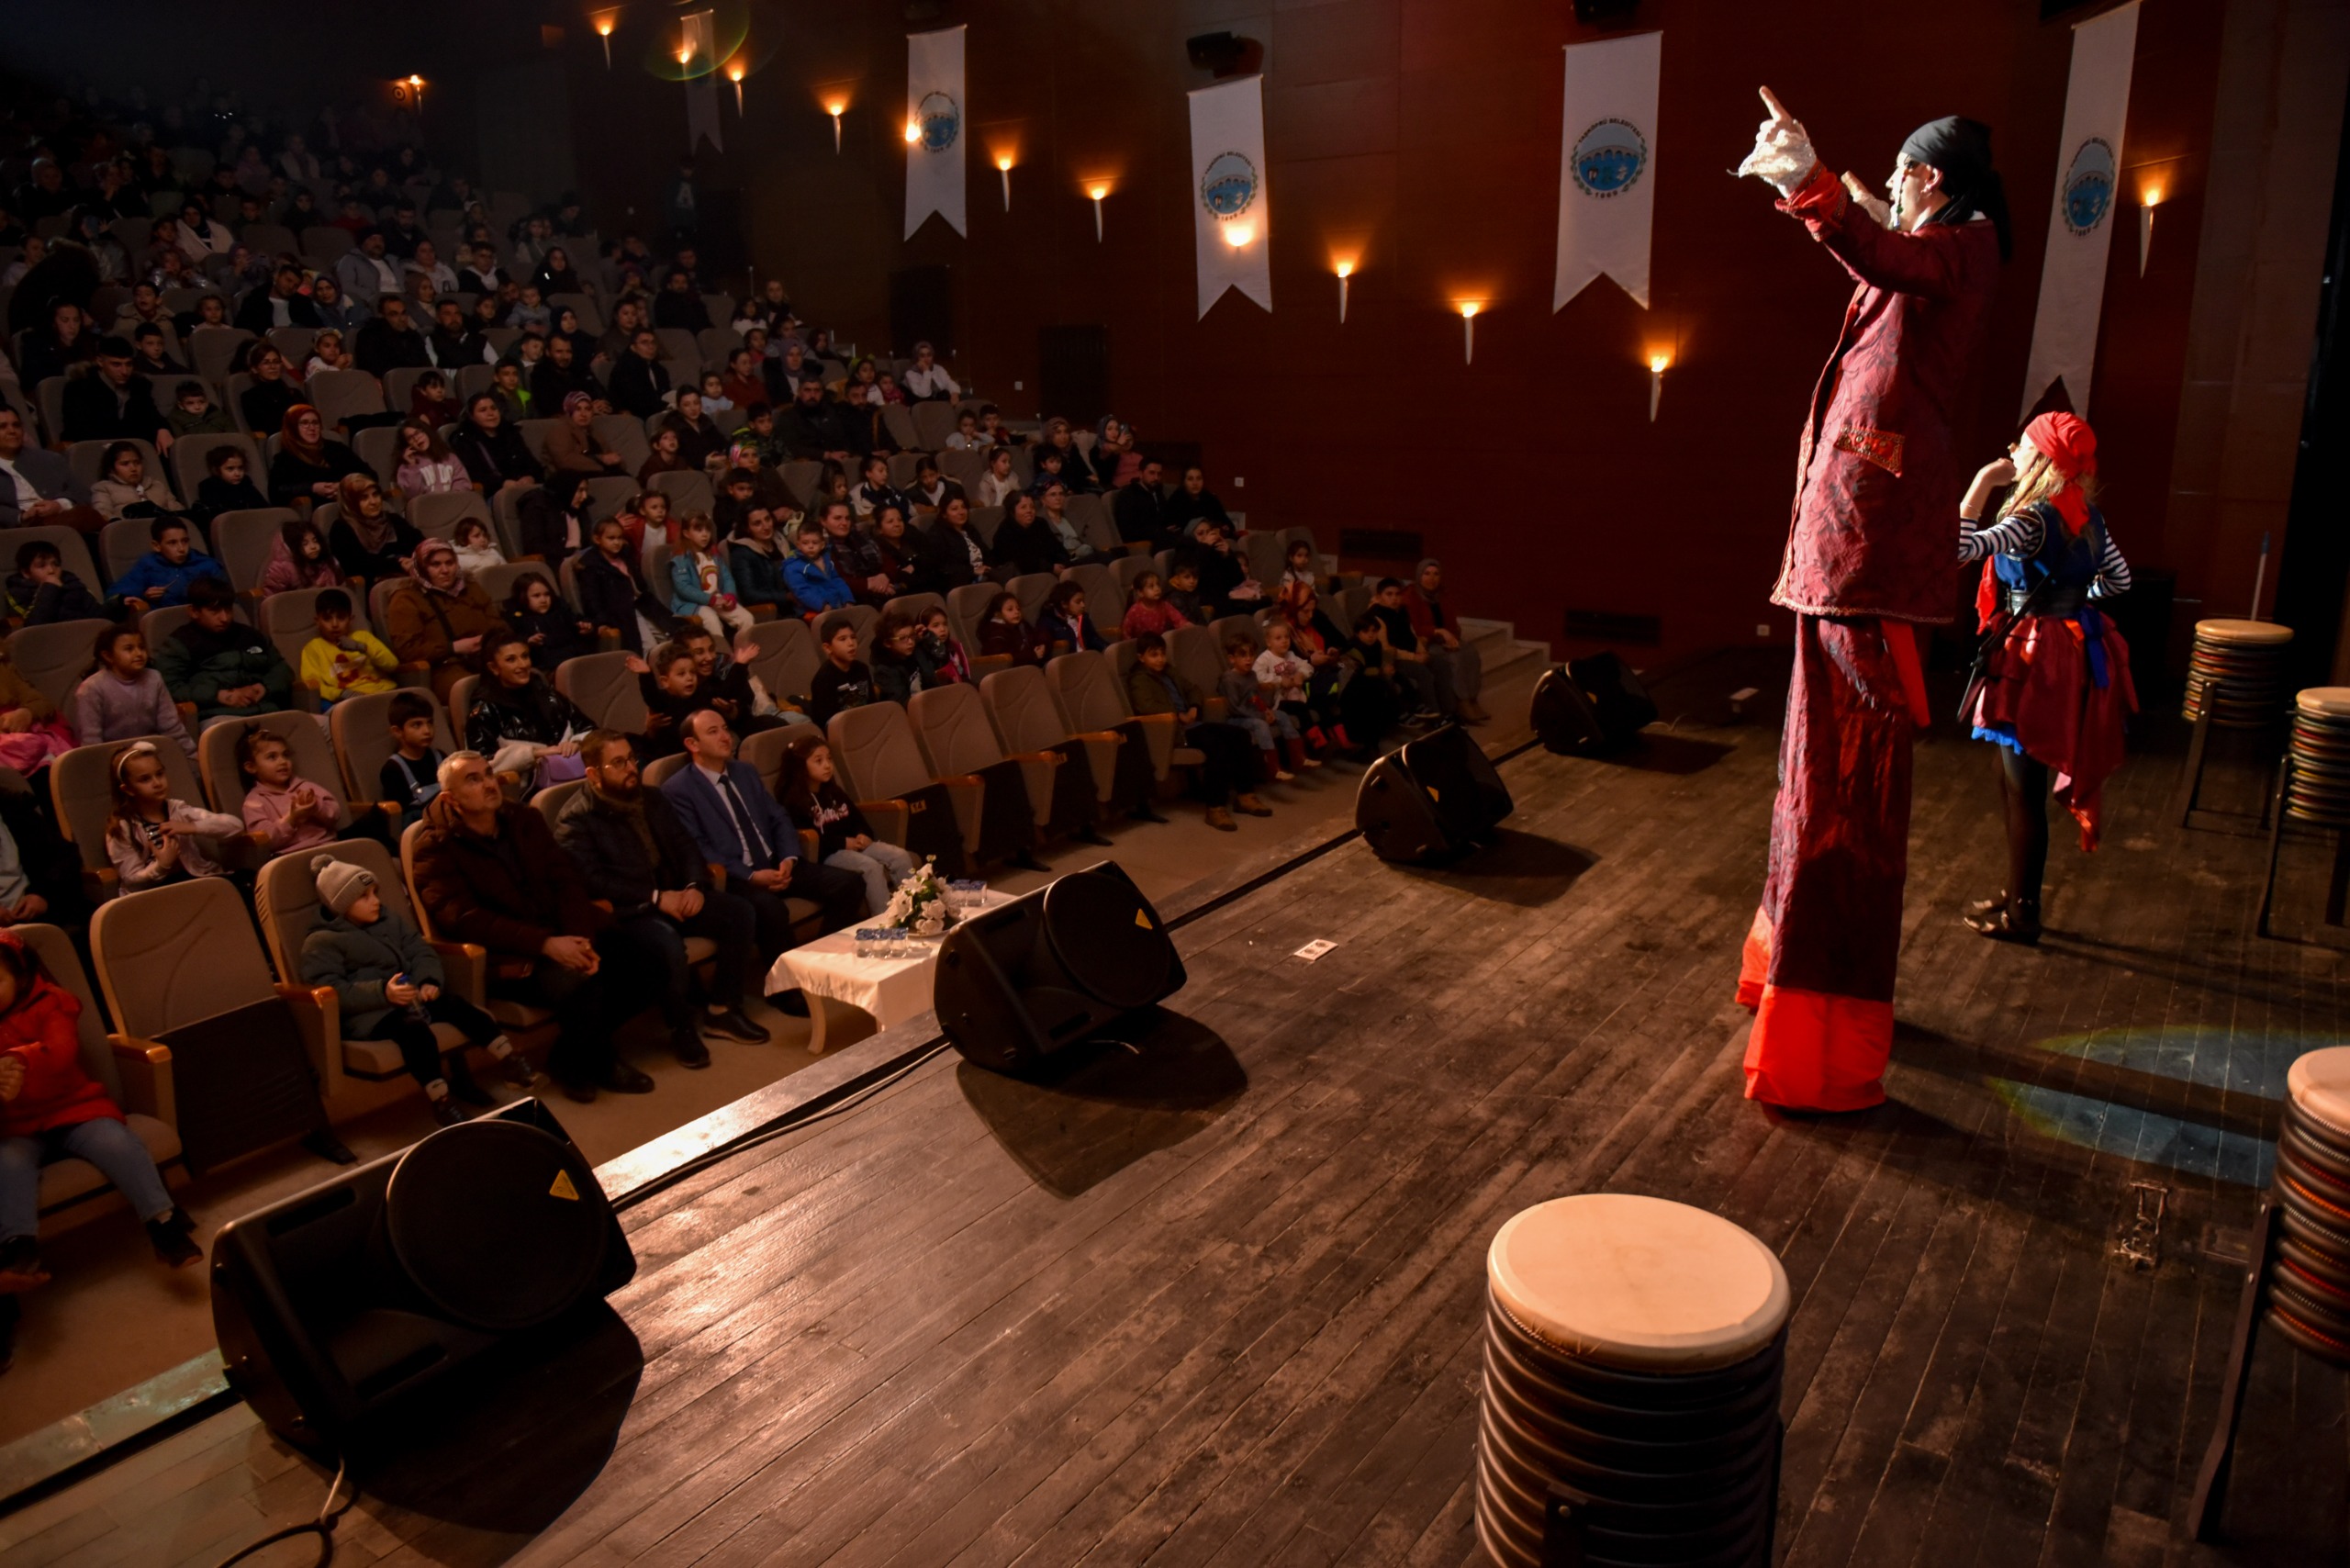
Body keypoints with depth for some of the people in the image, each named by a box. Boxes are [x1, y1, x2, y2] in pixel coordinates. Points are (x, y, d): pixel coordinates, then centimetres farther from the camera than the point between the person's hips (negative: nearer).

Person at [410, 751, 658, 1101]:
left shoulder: (525, 819, 12)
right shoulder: (435, 849, -4)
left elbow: (567, 879, 5)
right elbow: (465, 919, -16)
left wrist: (581, 938, -15)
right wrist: (545, 944, -27)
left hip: (562, 936, 6)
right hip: (509, 956, -6)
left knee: (640, 961, -17)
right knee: (575, 980, -34)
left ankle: (572, 1060, 3)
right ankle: (597, 1063, -3)